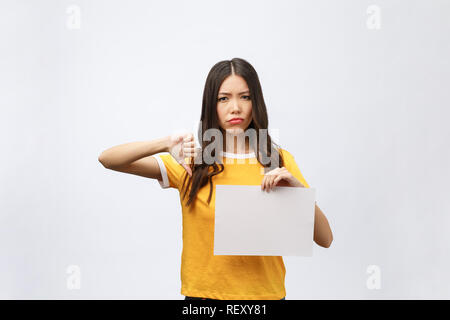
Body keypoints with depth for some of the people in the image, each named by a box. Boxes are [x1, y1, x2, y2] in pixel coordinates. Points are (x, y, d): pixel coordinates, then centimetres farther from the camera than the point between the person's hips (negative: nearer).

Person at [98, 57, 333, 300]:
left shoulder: (279, 160, -1)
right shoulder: (192, 159, -4)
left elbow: (324, 239, -6)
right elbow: (108, 159, -12)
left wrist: (298, 188, -23)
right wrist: (166, 143, -28)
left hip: (266, 292, 1)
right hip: (202, 292, -1)